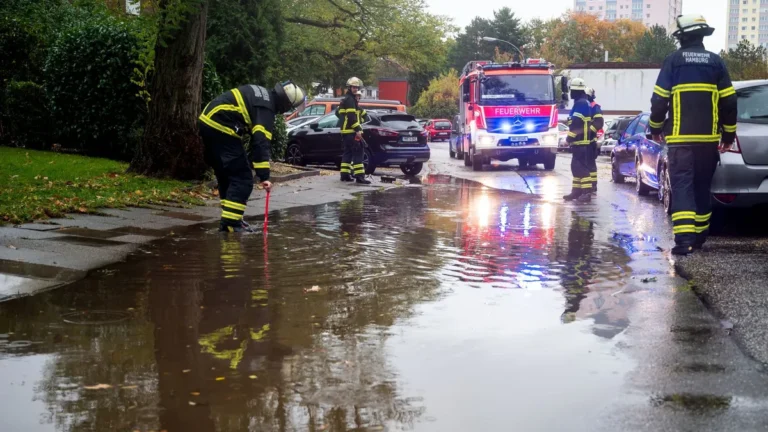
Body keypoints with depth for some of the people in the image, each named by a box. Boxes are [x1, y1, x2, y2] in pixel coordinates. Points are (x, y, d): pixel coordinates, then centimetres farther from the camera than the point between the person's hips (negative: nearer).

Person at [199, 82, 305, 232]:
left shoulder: (261, 95, 16)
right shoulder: (266, 108, -13)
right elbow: (261, 143, -21)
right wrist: (264, 176, -24)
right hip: (220, 129, -10)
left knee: (226, 175, 18)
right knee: (242, 178, -6)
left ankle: (230, 218, 22)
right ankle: (230, 223, -10)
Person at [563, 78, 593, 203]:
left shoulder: (581, 103, -14)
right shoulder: (583, 103, 20)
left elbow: (576, 123, -22)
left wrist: (570, 137, -17)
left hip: (580, 141, -11)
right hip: (582, 141, 11)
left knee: (581, 167, -13)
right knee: (576, 166, 14)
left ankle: (587, 192, -17)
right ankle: (577, 191, 19)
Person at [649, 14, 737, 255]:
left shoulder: (673, 60, -2)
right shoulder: (715, 62, 6)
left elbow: (659, 99, -3)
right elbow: (729, 102, 6)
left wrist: (656, 128, 12)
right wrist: (729, 134, 15)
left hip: (681, 138, -3)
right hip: (708, 138, 3)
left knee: (682, 186, -5)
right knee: (702, 187, 16)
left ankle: (684, 238, -20)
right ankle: (699, 235, 24)